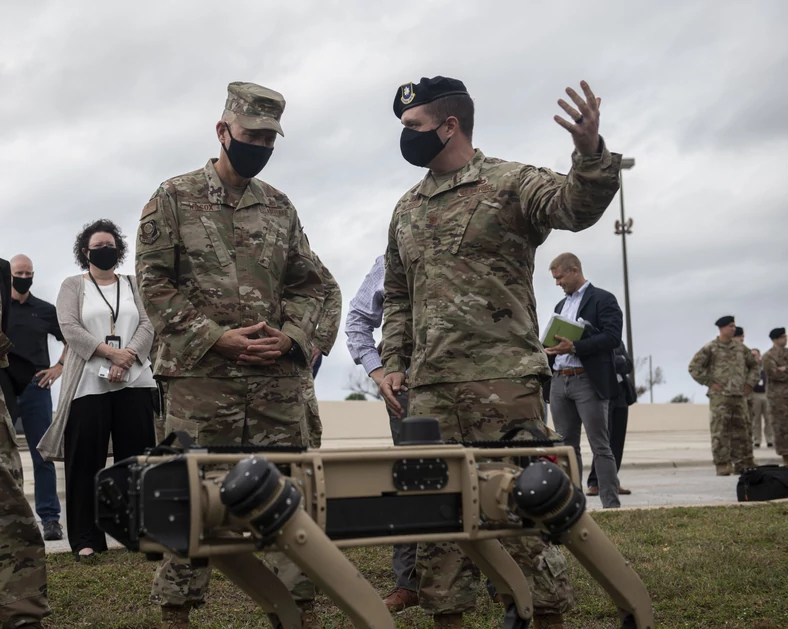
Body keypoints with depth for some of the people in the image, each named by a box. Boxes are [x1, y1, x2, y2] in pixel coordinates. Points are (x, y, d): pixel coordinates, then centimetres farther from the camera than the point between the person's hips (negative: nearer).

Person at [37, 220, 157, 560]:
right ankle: (86, 539, 2)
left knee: (136, 458, 3)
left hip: (133, 382, 2)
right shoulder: (72, 286, 9)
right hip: (88, 385, -2)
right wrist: (110, 353, -15)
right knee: (85, 461, -3)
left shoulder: (132, 285, 15)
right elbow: (70, 328, -6)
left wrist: (127, 357, -14)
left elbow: (147, 326, 3)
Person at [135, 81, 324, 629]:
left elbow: (308, 284, 17)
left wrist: (289, 336, -3)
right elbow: (155, 282, -3)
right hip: (200, 376, -3)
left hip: (278, 378, 4)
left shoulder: (280, 207, 15)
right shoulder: (175, 198, 3)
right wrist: (218, 338, -12)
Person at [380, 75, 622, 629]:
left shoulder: (512, 183, 0)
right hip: (429, 389, 6)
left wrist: (591, 152, -38)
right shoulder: (407, 209, 19)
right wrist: (394, 363, 13)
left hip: (504, 381, -6)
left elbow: (577, 206, -19)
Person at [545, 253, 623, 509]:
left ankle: (612, 505, -4)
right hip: (559, 381, 7)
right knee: (567, 446, 7)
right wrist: (550, 350, 4)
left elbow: (613, 337, -14)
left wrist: (574, 347, -22)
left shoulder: (603, 299, -2)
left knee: (600, 446, -6)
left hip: (588, 382, -7)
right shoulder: (561, 305, 22)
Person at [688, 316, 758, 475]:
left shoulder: (740, 348, 13)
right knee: (720, 432, -7)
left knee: (741, 430, 8)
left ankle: (743, 463, 15)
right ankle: (722, 465, -4)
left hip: (739, 396, 5)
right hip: (720, 396, -5)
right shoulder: (710, 348, -3)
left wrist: (750, 383, 12)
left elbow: (753, 366, 25)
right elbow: (694, 367, -5)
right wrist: (710, 383, -8)